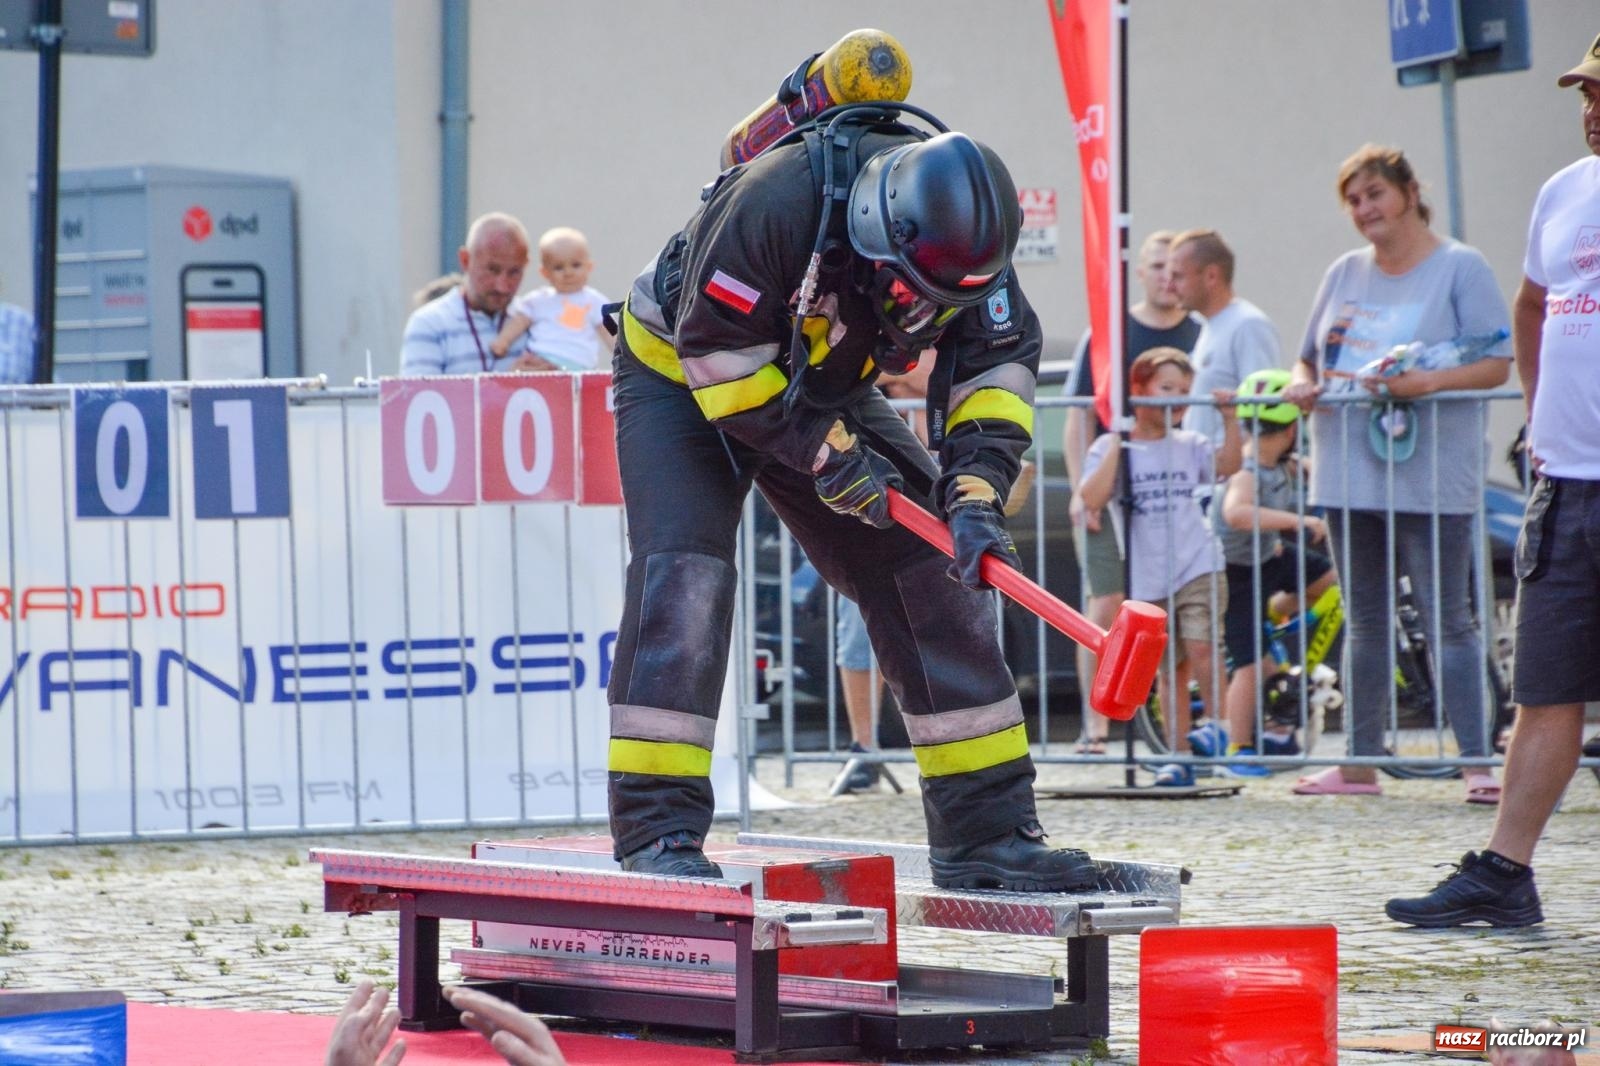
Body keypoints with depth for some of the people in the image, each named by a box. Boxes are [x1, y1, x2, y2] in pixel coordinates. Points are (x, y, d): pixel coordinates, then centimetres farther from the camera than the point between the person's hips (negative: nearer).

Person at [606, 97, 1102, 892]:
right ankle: (656, 832, -23)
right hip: (681, 377, -6)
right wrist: (827, 457, -28)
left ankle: (989, 830, 4)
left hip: (823, 393, 6)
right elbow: (717, 351, -32)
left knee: (932, 572, -1)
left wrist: (975, 493, -24)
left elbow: (999, 361, -10)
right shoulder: (772, 202, -38)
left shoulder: (960, 235, -19)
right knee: (683, 575, -24)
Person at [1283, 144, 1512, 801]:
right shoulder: (1345, 274, 15)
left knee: (1447, 620, -7)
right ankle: (1360, 762, 15)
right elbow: (1311, 359, 23)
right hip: (1349, 472, 6)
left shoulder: (1460, 268, -2)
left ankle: (1476, 764, -8)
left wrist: (1428, 382, -21)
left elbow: (1496, 365, -7)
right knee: (1365, 623, 11)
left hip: (1429, 474, -6)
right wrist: (1301, 385, 0)